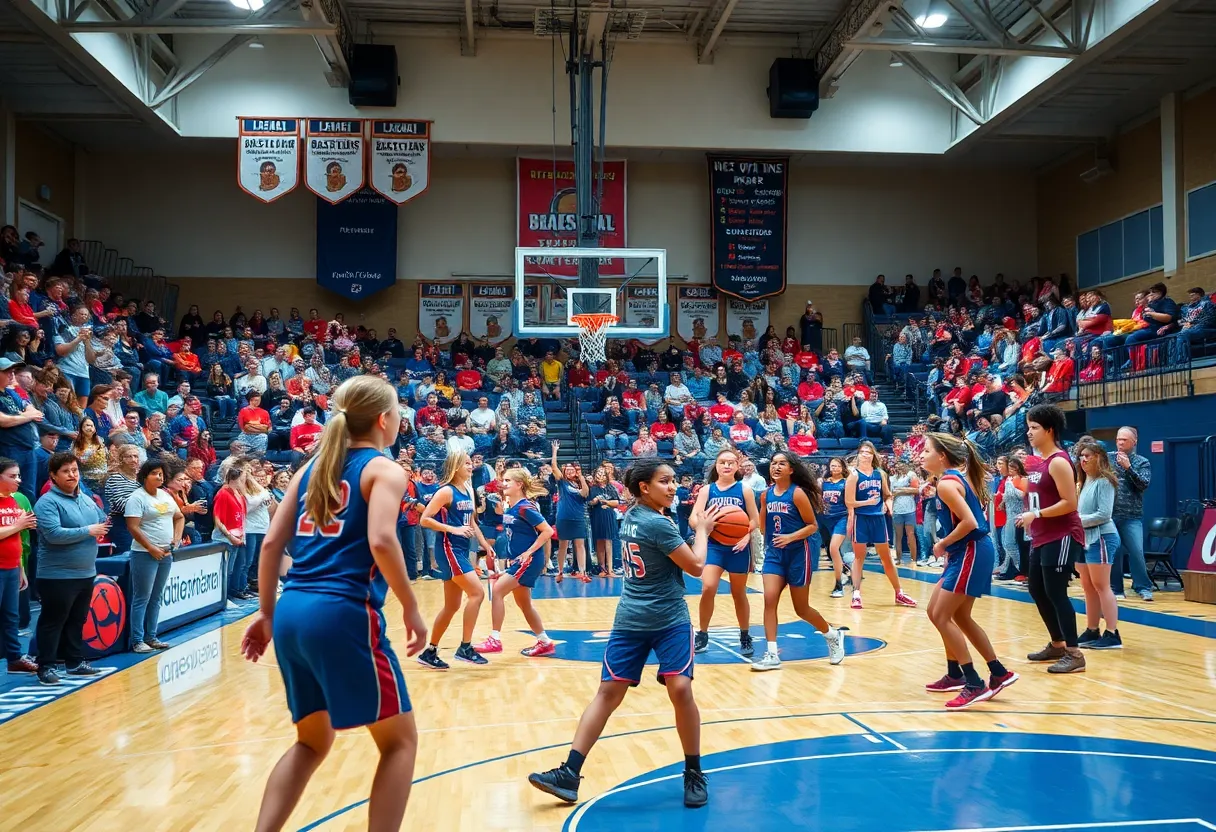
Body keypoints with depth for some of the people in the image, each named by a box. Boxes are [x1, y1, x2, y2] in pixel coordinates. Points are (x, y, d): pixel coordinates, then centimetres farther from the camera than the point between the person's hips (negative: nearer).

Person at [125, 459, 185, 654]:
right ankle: (137, 641, 3)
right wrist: (152, 549, -16)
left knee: (156, 598, 12)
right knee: (142, 598, -3)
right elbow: (133, 527, -16)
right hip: (145, 555, -7)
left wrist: (177, 538, 5)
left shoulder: (166, 495, 12)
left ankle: (151, 637, 20)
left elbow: (180, 517, 22)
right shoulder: (137, 497, -10)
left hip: (166, 554, 7)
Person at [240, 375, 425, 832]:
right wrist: (411, 610, -9)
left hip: (292, 614, 7)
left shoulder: (311, 467, 16)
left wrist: (267, 613, 17)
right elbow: (381, 541, -18)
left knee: (312, 740, 24)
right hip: (343, 615, -7)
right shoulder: (384, 469, -2)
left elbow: (272, 542, 11)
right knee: (400, 739, 9)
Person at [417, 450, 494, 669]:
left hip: (461, 550, 9)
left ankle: (429, 652, 18)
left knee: (452, 606, 10)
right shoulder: (446, 491, -12)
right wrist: (454, 529, -22)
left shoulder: (469, 491, 13)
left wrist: (486, 545, 17)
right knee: (477, 593, -16)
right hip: (449, 549, -9)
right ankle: (465, 648, -9)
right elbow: (425, 519, -17)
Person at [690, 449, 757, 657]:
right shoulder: (707, 490, 1)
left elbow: (755, 520, -1)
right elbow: (694, 517, -9)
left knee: (739, 594, 11)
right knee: (707, 589, -15)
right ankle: (702, 635, 2)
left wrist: (746, 536, -20)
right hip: (714, 546, 0)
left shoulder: (744, 490, 0)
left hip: (738, 547, 0)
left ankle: (745, 637, 27)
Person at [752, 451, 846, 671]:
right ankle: (772, 655, -6)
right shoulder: (767, 494, 3)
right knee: (769, 599, -11)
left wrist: (791, 537, -24)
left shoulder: (798, 493, -13)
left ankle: (833, 635, 32)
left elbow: (813, 526, -12)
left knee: (801, 608, 5)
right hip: (774, 553, 5)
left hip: (799, 552, -5)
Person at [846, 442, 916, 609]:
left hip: (878, 518, 4)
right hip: (860, 519, -4)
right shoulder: (854, 475, -8)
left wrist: (887, 503, -4)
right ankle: (856, 594, 5)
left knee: (887, 558, 12)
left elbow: (887, 495, 16)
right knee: (859, 557, 2)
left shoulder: (880, 473, 6)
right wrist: (867, 502, -17)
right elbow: (849, 502, -12)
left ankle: (899, 594, 20)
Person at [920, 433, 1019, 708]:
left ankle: (975, 685, -6)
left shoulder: (946, 483, -17)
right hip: (968, 552, 10)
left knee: (942, 617, -7)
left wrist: (942, 544, -12)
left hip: (971, 553, -10)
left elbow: (969, 522, -25)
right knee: (959, 616, 17)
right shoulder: (959, 476, 13)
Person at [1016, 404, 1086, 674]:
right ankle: (1057, 645, 29)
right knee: (1036, 590, 15)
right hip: (1042, 537, 10)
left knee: (1056, 593, -9)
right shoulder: (1037, 461, 12)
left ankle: (1074, 655, -2)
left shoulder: (1058, 461, -16)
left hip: (1062, 536, -10)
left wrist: (1035, 515, -20)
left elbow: (1069, 503, -21)